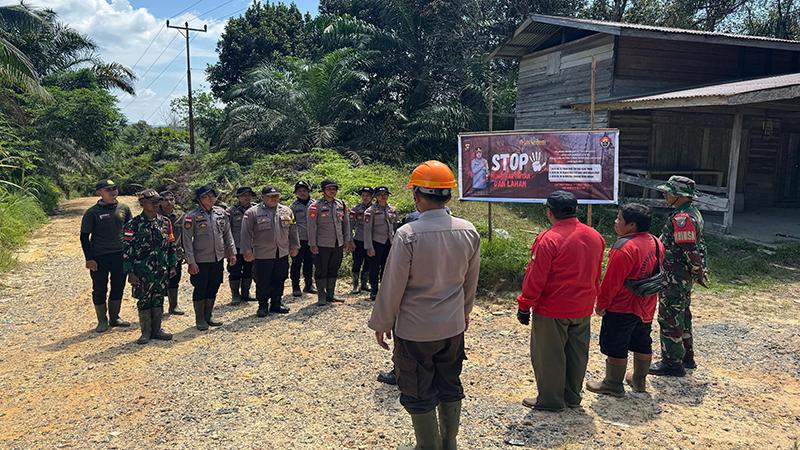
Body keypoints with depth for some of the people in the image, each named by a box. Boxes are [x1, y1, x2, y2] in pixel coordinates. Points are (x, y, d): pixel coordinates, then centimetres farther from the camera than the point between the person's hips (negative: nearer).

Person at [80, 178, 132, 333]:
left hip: (120, 255, 3)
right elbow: (84, 236, -4)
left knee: (118, 288, 11)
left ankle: (114, 318, 27)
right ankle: (102, 321, 19)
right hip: (99, 257, -3)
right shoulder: (92, 212, -6)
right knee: (99, 290, 6)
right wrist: (89, 259, -9)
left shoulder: (124, 209, 4)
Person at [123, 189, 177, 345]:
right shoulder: (134, 225, -7)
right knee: (144, 302, 6)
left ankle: (157, 330, 23)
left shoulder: (165, 222, 6)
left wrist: (173, 265, 8)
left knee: (158, 301, 11)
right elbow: (127, 250, -7)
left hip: (162, 272, 4)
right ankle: (146, 333, 17)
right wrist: (129, 272, -10)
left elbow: (171, 245, 12)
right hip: (142, 272, -4)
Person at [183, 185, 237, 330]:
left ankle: (208, 317, 28)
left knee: (213, 289, 13)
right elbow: (187, 240, -11)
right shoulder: (192, 216, -10)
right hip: (201, 260, -5)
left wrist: (232, 252, 6)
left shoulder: (221, 213, 4)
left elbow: (227, 234, 11)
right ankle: (200, 320, 20)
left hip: (218, 259, 5)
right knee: (200, 290, 5)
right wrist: (191, 262, -15)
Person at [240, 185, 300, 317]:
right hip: (262, 255, -4)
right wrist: (247, 251, -10)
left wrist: (294, 246, 10)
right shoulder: (252, 212, -5)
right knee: (262, 283, 4)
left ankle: (276, 304, 26)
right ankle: (263, 306, 19)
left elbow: (293, 230, 14)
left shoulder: (286, 211, 9)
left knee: (279, 281, 12)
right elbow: (246, 233, -6)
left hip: (282, 254, 4)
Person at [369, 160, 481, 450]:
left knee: (420, 396, 12)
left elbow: (392, 287, -14)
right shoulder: (469, 232, -6)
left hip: (414, 330, -5)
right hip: (453, 326, 5)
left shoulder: (407, 235, -22)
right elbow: (470, 282, 7)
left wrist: (381, 323, 0)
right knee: (450, 387, 21)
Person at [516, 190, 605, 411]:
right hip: (583, 309, 7)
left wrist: (524, 306, -9)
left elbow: (535, 278, -18)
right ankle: (572, 397, 30)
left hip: (552, 311, -7)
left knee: (548, 356, 7)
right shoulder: (595, 237, 2)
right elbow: (596, 275, 13)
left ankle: (550, 400, 18)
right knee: (577, 354, 17)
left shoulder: (548, 239, -21)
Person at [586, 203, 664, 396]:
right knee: (642, 344, 18)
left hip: (622, 308, -9)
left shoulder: (625, 248, -25)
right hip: (646, 307, 9)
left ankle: (613, 385, 14)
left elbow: (612, 281, -22)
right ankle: (639, 381, 32)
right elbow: (655, 273, 14)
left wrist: (601, 304, -11)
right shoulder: (655, 243, 3)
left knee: (615, 347, 4)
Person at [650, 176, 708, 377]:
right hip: (685, 277, 11)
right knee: (682, 315, 21)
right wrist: (702, 269, 17)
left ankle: (672, 363, 8)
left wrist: (699, 273, -13)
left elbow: (690, 251, -25)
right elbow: (700, 244, 16)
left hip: (675, 277, -11)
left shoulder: (681, 218, -23)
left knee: (669, 318, -1)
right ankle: (687, 357, 34)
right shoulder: (693, 213, 11)